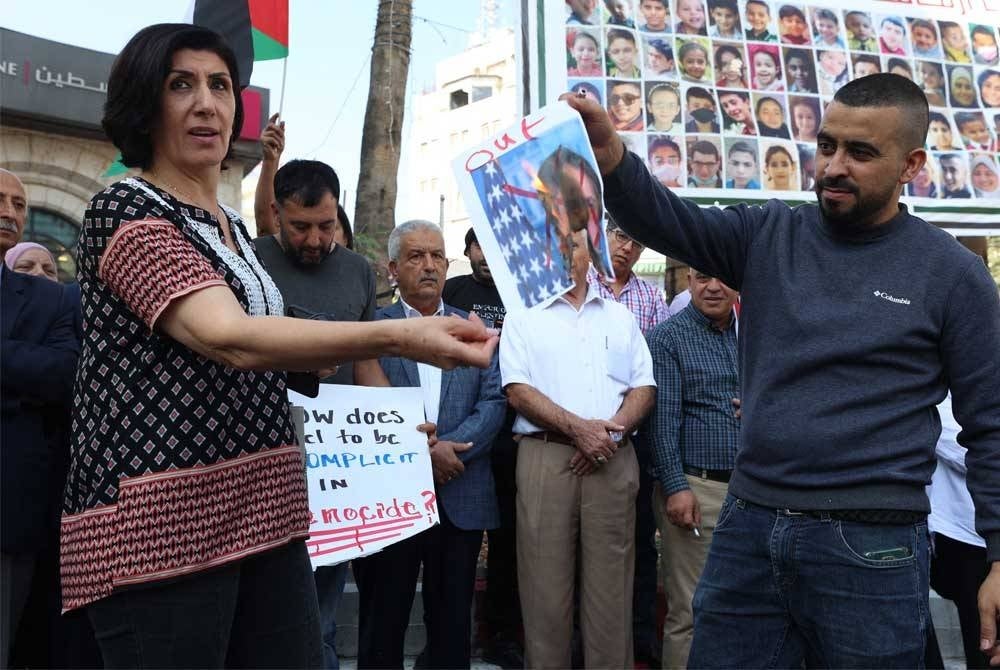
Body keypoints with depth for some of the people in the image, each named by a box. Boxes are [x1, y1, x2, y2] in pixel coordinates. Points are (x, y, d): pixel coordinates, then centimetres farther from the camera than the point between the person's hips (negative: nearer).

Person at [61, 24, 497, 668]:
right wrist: (397, 337, -37)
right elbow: (232, 339, -27)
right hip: (160, 523, -8)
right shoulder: (125, 210, -10)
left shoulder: (233, 226, 16)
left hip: (263, 510, 8)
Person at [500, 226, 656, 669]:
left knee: (610, 585, 2)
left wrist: (611, 430, -8)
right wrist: (578, 427, -14)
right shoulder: (523, 316, 8)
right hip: (546, 456, -2)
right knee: (546, 585, 0)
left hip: (613, 459, 2)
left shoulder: (620, 317, 17)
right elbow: (518, 391, -3)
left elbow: (644, 388, 11)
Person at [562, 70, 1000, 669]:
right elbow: (663, 219, -9)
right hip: (747, 528, 3)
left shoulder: (952, 272, -3)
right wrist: (608, 155, -28)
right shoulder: (768, 236, 5)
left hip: (870, 547, -3)